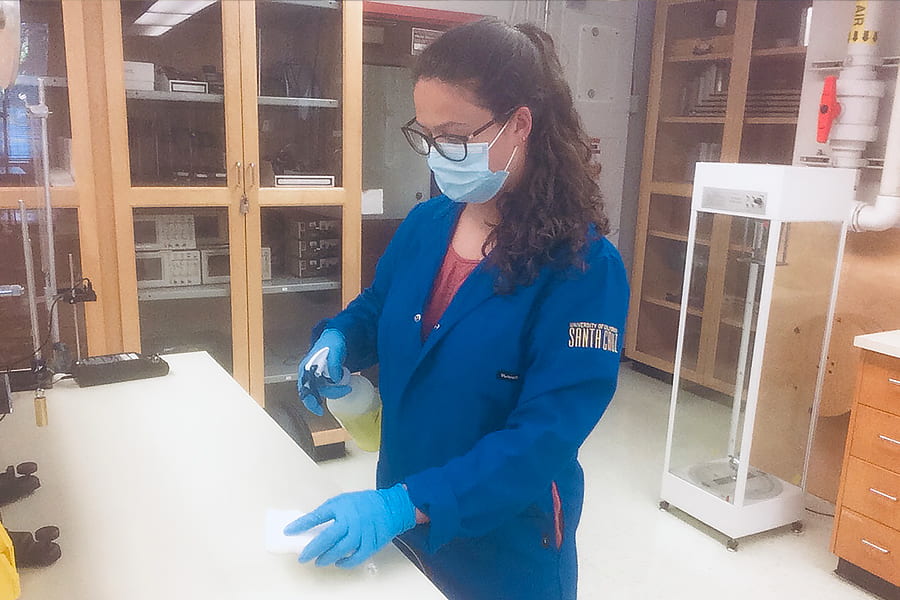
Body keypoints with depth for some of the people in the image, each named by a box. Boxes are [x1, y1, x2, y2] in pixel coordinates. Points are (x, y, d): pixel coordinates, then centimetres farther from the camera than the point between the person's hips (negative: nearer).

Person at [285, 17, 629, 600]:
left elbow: (546, 435, -26)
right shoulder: (424, 225, -3)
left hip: (506, 542, -5)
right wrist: (337, 341, -9)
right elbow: (374, 311, 13)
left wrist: (408, 505, -33)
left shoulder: (584, 266, -21)